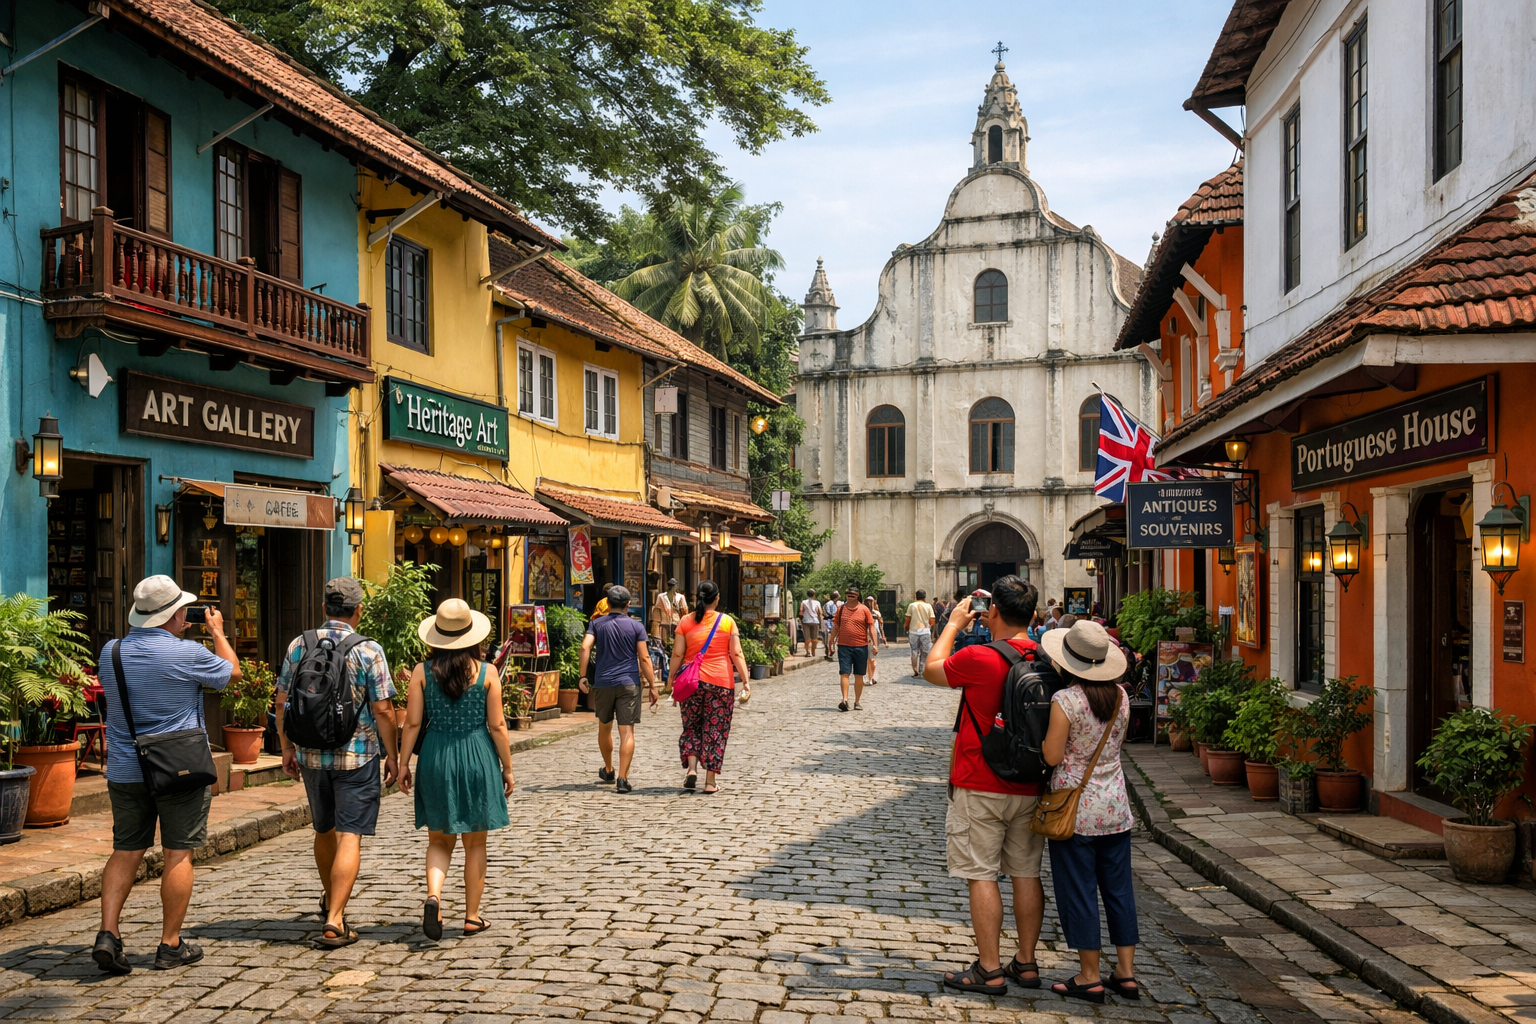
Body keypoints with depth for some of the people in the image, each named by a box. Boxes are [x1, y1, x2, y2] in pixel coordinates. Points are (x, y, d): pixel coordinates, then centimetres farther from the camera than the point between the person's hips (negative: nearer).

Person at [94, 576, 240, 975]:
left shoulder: (111, 653, 0)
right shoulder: (188, 653, -15)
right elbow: (232, 672, 3)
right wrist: (217, 632, 16)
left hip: (125, 771, 5)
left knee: (126, 851, 13)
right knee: (178, 853, 4)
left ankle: (108, 934, 2)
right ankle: (171, 945, 9)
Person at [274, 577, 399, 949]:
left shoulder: (299, 646, 1)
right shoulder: (368, 651, -11)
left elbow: (282, 703, 6)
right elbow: (383, 711, -11)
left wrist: (287, 748, 16)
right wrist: (391, 755, -1)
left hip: (311, 754, 5)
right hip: (358, 755, -4)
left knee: (324, 830, 22)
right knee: (349, 837, -2)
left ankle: (331, 898, 42)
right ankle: (334, 921, -10)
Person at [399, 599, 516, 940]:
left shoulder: (422, 672, -3)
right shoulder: (486, 672, -6)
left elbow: (413, 723, -3)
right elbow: (497, 725, -5)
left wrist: (404, 763, 7)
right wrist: (507, 768, 4)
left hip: (435, 758, 1)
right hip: (477, 757, -1)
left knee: (439, 840, 14)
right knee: (475, 844, 12)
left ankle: (433, 897, -11)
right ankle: (472, 917, 18)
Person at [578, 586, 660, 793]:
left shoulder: (597, 624, 5)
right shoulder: (636, 626, 1)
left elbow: (585, 647, -10)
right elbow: (644, 658, -4)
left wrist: (583, 676, -6)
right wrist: (652, 686, 1)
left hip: (602, 684, 2)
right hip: (628, 683, -2)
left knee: (604, 728, 21)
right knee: (627, 732, -5)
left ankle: (608, 771, 37)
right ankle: (622, 779, -13)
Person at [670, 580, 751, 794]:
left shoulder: (686, 622, 1)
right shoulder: (727, 622, 0)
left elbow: (677, 654, 0)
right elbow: (736, 654, -3)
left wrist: (672, 678, 8)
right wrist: (746, 681, -2)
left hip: (692, 681, 1)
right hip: (721, 681, -1)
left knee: (691, 726, 15)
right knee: (716, 729, 5)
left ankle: (691, 768, -4)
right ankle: (710, 782, 5)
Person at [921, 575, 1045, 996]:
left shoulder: (977, 659, -17)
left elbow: (932, 669, 2)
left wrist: (954, 623, 11)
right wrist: (998, 629, 21)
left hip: (980, 788, -6)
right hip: (1029, 788, 6)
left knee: (981, 875, 1)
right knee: (1026, 873, 12)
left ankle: (990, 970, 5)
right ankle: (1026, 963, 21)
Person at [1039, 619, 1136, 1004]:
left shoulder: (1065, 700, -18)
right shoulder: (1120, 696, 0)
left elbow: (1052, 756, -15)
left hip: (1075, 808, -6)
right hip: (1115, 805, 6)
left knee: (1079, 889, 4)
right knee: (1118, 888, 13)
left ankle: (1090, 977, 11)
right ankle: (1126, 973, 19)